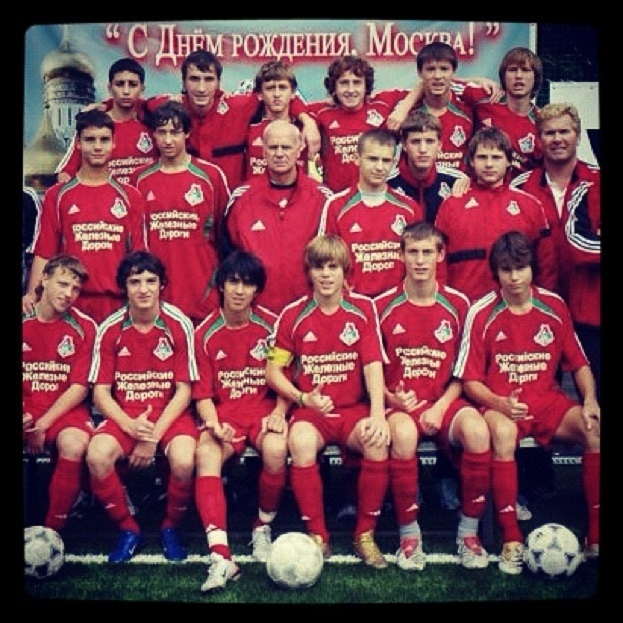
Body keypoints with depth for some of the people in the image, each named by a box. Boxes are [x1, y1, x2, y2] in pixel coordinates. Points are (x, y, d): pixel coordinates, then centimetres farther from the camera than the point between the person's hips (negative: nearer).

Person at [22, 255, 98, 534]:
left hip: (65, 409, -1)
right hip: (27, 408, 1)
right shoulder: (23, 320, 4)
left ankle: (52, 531, -17)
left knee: (74, 445, -33)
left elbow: (79, 387, -3)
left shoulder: (83, 327, 0)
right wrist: (26, 417, -14)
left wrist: (43, 425, -12)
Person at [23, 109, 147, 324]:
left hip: (118, 304, 1)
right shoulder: (56, 196, 6)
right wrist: (32, 295, -10)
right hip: (71, 304, -1)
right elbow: (44, 253, 3)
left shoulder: (130, 196, 9)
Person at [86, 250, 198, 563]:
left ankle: (170, 527, 2)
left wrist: (153, 435, -16)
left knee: (184, 461, -31)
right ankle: (128, 530, -2)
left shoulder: (179, 325, -7)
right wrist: (130, 425, -21)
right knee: (97, 456, -28)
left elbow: (183, 391, -6)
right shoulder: (109, 329, -3)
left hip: (170, 413, -1)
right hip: (123, 414, 2)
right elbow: (100, 392, -2)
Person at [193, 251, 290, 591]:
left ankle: (263, 526, -3)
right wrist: (214, 424, -16)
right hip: (224, 413, 0)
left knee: (276, 449, -33)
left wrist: (279, 412, -11)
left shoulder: (271, 325, 1)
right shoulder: (205, 332, 1)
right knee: (206, 454, -32)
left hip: (264, 408, 0)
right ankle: (221, 557, -35)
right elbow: (203, 393, 2)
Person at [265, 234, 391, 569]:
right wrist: (303, 398, -12)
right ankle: (318, 536, -15)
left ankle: (365, 534, -10)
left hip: (354, 408, 1)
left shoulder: (363, 308, 2)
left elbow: (373, 364, -6)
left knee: (378, 440, -31)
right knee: (301, 441, -34)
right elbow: (273, 371, 4)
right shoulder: (294, 314, 2)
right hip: (311, 410, 0)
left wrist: (378, 414, -21)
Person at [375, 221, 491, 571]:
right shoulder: (383, 306, 2)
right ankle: (409, 535, -18)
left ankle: (469, 532, -12)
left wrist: (441, 407, -8)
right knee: (403, 433, -37)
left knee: (477, 430, -32)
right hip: (399, 403, -1)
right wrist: (391, 398, -11)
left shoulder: (458, 304, 5)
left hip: (444, 401, 1)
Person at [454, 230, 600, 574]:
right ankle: (511, 539, -25)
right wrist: (500, 403, -22)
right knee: (502, 433, -38)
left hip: (548, 400, 3)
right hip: (500, 403, -3)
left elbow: (579, 364, 11)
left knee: (594, 430, -25)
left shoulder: (554, 306, 3)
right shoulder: (482, 313, -6)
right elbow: (470, 381, -4)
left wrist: (590, 400, -8)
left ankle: (595, 535, -12)